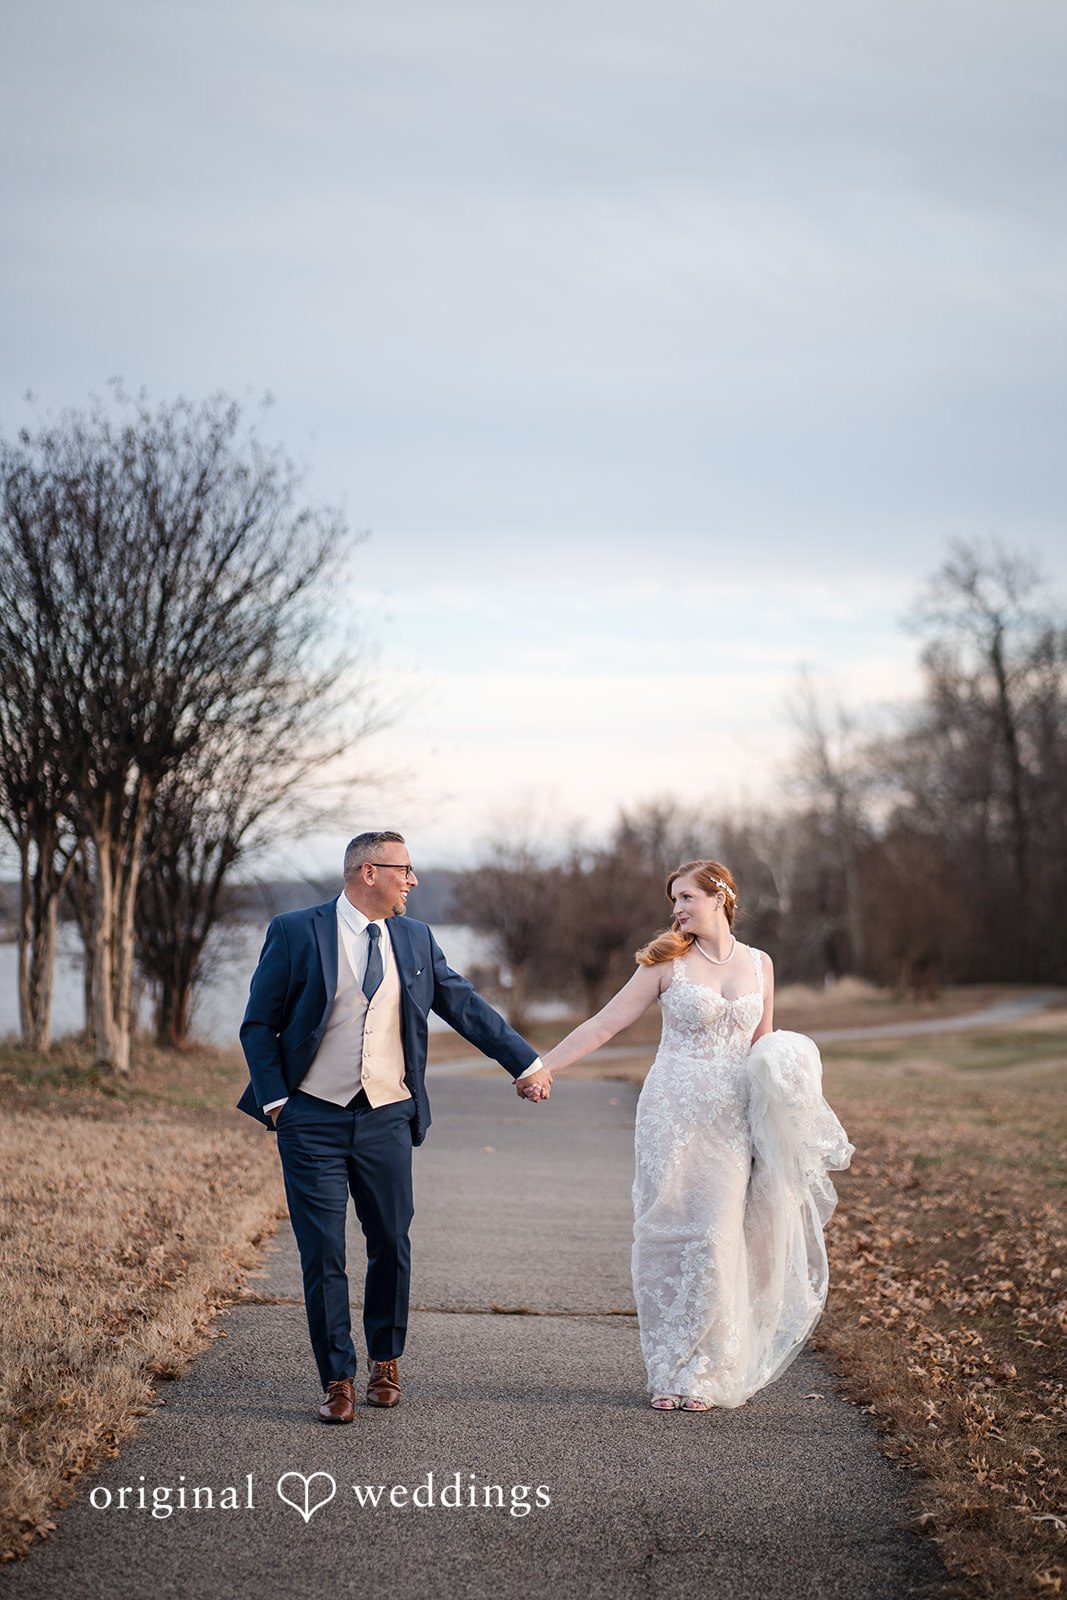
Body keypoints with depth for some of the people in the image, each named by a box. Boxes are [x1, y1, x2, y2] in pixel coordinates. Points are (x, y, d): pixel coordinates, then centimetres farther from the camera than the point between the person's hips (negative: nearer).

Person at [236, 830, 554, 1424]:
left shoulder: (415, 939, 7)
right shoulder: (296, 932, -4)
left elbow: (466, 1007, 12)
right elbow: (259, 1024, -1)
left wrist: (527, 1063, 10)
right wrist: (274, 1101, -8)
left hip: (387, 1118, 3)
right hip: (314, 1119, -3)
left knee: (392, 1246, 9)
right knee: (324, 1255, -2)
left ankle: (386, 1363, 30)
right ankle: (339, 1381, 9)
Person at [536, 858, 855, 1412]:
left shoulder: (759, 963, 10)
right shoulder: (667, 962, 1)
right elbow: (605, 1023, 0)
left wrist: (783, 1072, 0)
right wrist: (542, 1066, -6)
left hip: (733, 1122, 2)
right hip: (673, 1114, -2)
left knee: (717, 1239, -3)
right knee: (668, 1235, -2)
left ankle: (704, 1374, 9)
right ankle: (670, 1373, 7)